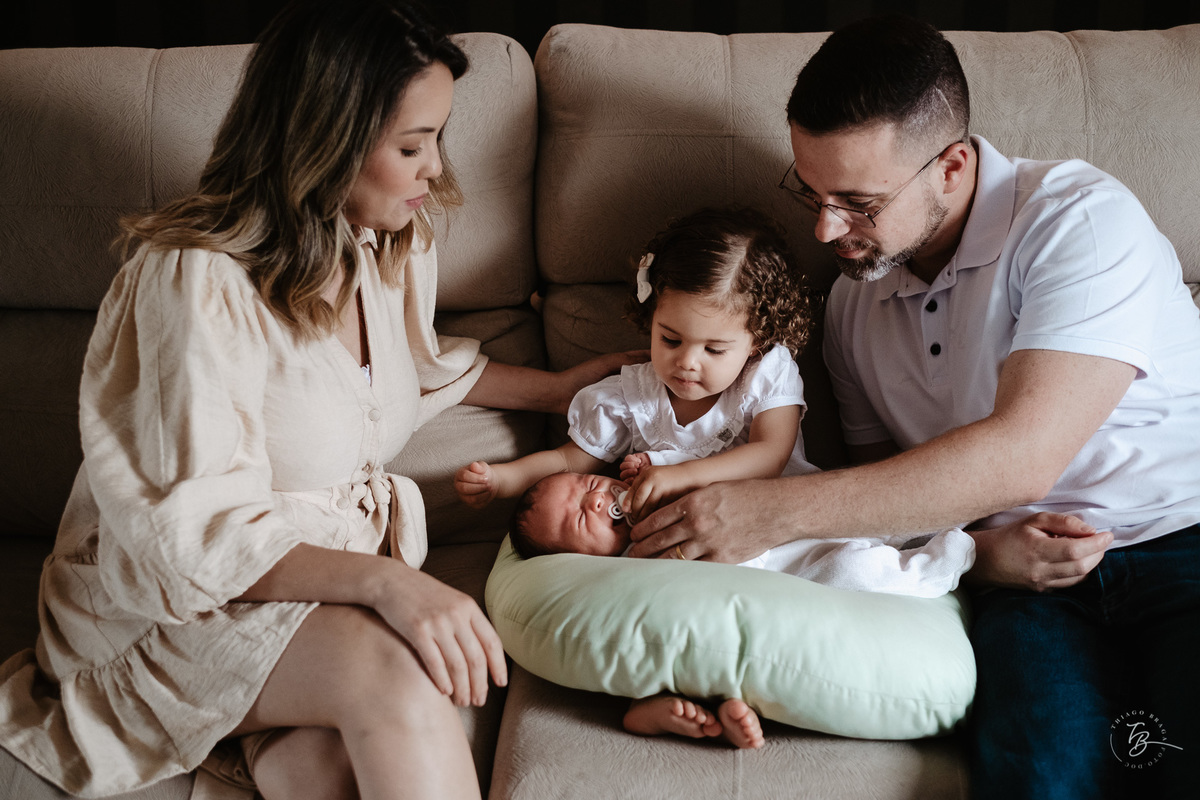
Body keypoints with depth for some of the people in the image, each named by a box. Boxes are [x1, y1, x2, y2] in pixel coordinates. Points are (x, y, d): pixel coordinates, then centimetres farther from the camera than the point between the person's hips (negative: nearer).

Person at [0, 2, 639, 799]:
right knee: (394, 668, -32)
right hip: (173, 605, -4)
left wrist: (557, 389, 25)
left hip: (332, 574, 5)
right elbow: (194, 537, -25)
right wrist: (385, 581, -38)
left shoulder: (397, 243, 2)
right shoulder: (197, 284, -22)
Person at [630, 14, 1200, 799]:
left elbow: (1021, 458, -20)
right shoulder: (854, 304, 11)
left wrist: (773, 510, -21)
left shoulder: (1081, 218, -9)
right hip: (1034, 577, 4)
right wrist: (977, 549, -8)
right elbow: (890, 497, 16)